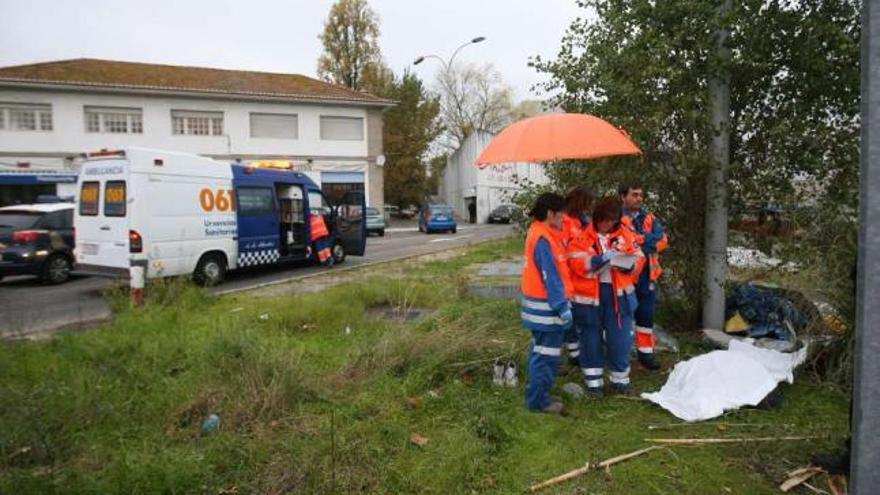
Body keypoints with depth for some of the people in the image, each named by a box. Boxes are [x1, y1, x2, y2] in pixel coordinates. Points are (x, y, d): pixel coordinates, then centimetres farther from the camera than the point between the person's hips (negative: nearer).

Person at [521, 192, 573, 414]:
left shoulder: (537, 233, 12)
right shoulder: (543, 239, -20)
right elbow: (551, 277, -22)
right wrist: (562, 306, -21)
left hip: (539, 304, 10)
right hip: (547, 307, -10)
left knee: (540, 350, 18)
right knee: (546, 353, -2)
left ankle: (537, 394, 30)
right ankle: (539, 400, 8)